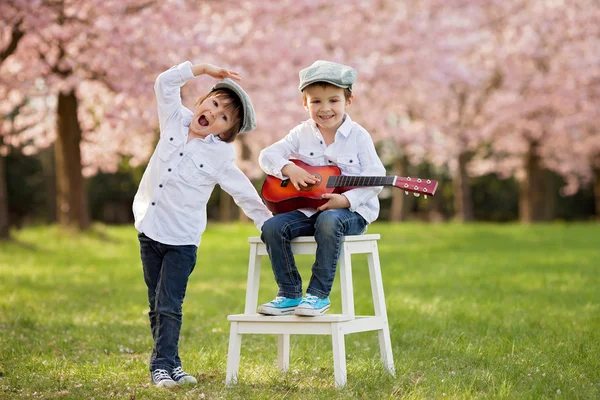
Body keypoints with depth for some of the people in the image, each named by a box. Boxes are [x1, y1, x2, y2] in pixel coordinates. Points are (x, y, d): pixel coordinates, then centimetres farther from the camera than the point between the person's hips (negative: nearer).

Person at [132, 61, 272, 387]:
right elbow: (165, 83, 2)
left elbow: (246, 195, 0)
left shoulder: (220, 157, -7)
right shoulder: (175, 122, 3)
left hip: (181, 240, -4)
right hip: (149, 229, 4)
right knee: (156, 305, 9)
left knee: (169, 307, -7)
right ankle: (168, 363, 17)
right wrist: (206, 69, 0)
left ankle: (163, 365, 1)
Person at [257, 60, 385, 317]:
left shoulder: (358, 136, -3)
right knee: (272, 227, -20)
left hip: (351, 211, -4)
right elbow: (267, 155, 4)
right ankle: (290, 294, -8)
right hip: (308, 209, 5)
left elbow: (375, 178, -10)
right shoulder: (302, 133, 8)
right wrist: (289, 168, -16)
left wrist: (347, 199, -23)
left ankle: (318, 295, -28)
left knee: (328, 221, -38)